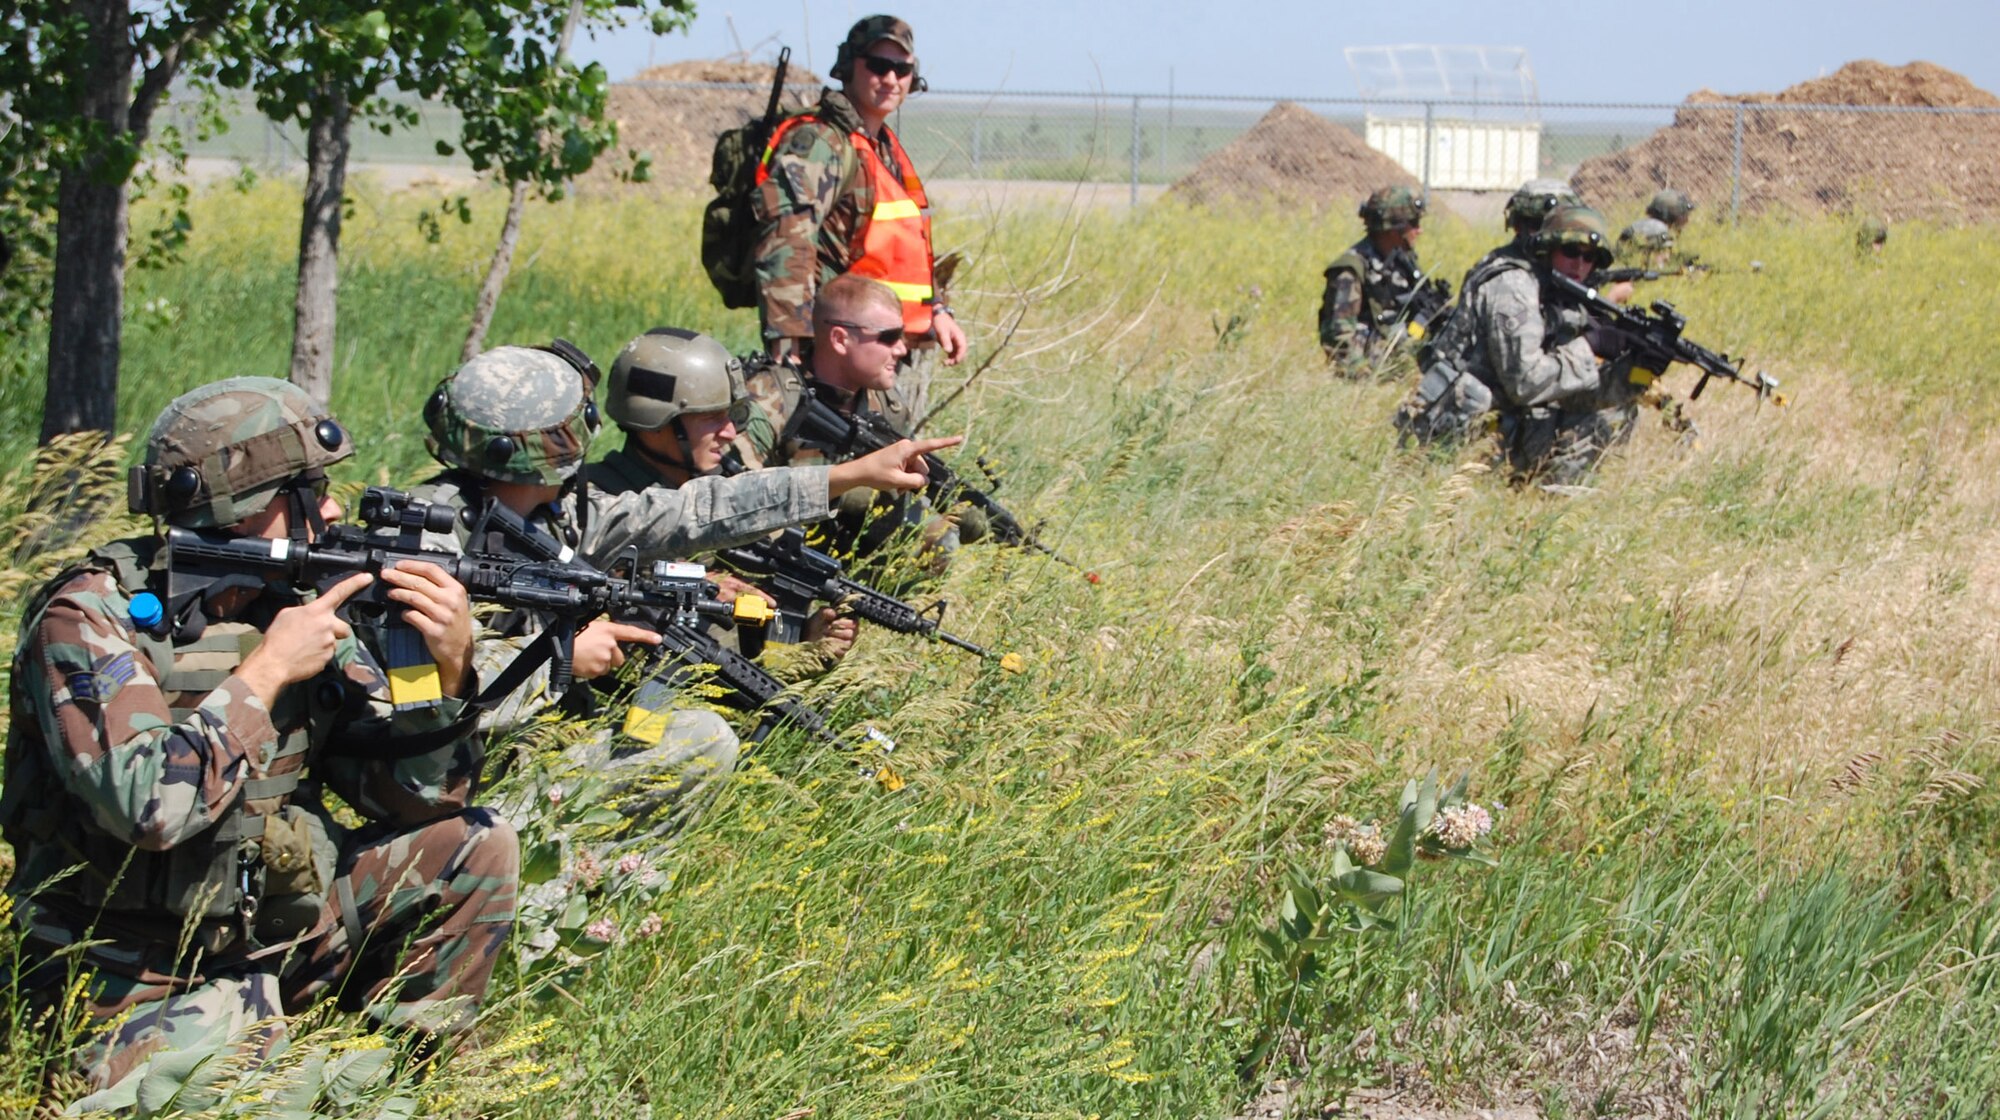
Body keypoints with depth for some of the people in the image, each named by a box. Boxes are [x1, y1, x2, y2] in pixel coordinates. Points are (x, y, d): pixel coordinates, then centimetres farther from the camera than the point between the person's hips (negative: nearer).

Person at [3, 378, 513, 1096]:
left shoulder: (303, 606, 0)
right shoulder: (88, 622, -17)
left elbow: (408, 794, 1)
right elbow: (150, 806, -31)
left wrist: (451, 667, -16)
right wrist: (266, 670, -22)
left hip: (279, 922, 6)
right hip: (139, 983, -6)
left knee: (477, 846, -4)